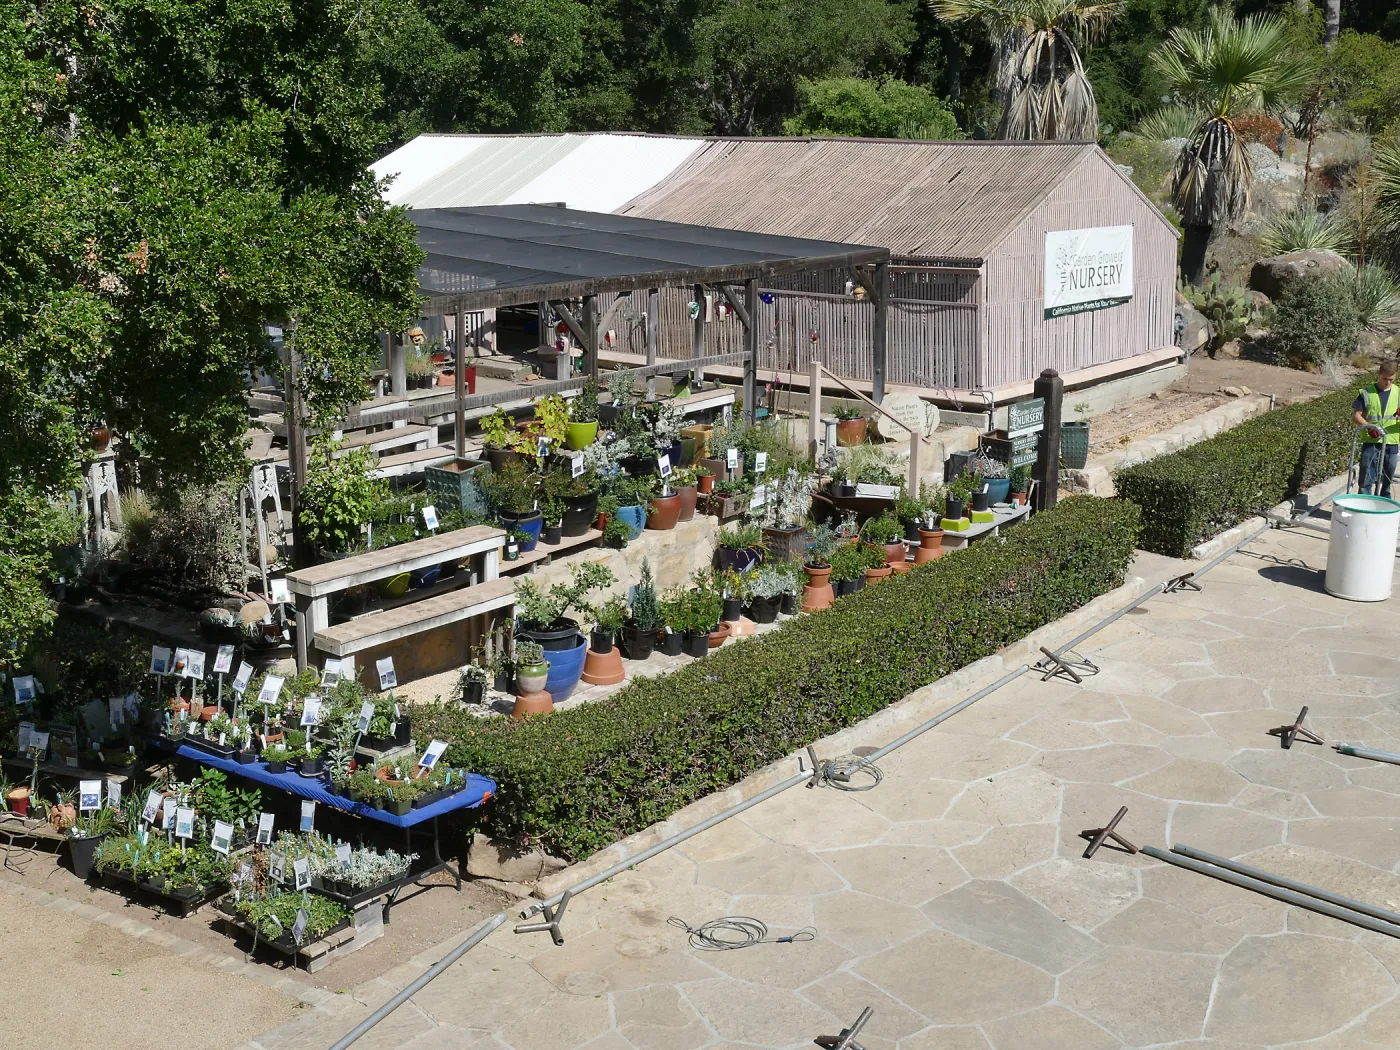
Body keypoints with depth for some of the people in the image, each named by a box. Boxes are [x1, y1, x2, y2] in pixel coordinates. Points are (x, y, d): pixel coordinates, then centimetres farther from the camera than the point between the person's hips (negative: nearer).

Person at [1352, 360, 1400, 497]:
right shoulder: (1367, 393, 1)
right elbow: (1356, 415, -1)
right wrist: (1369, 427, -17)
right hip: (1370, 443, -2)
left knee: (1386, 482, 10)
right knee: (1366, 481, -5)